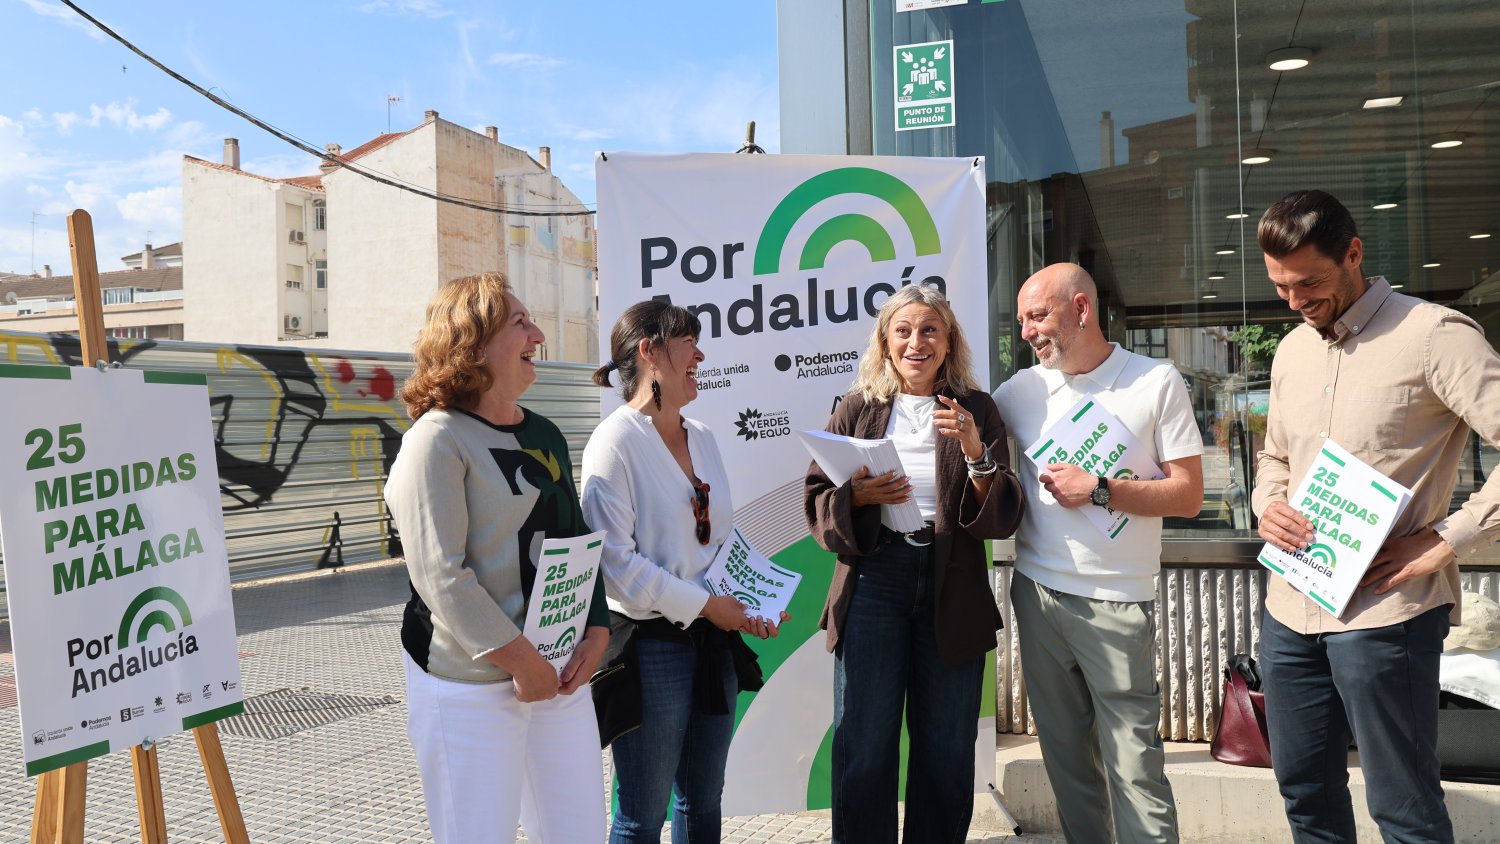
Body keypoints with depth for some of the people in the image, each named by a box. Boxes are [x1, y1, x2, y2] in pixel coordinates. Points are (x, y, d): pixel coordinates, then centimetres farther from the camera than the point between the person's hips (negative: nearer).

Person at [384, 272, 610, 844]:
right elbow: (442, 575, -18)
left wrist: (597, 632, 2)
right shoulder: (439, 437, -11)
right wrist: (521, 661, -18)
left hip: (562, 673, 7)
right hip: (472, 684, -7)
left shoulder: (546, 436, 12)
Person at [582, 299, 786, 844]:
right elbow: (615, 560, -18)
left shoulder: (702, 437, 11)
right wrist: (704, 604, -16)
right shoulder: (616, 441, -12)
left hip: (715, 641, 7)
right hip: (652, 645, -7)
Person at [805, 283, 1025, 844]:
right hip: (873, 582, 0)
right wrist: (858, 495, -14)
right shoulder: (856, 409, 5)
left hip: (952, 589, 1)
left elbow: (1002, 521, 0)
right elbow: (817, 501, 6)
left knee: (947, 751, 10)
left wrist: (975, 452, -14)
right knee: (863, 750, 1)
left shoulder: (976, 410, 5)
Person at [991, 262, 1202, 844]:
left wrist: (1100, 491, -12)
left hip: (1118, 603, -3)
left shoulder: (1157, 382, -1)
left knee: (1135, 769, -4)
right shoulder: (1021, 389, 7)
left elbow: (1188, 494, -3)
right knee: (1065, 757, 12)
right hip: (1037, 594, 4)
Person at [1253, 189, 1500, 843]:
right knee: (1304, 788, 16)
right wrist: (1267, 507, 4)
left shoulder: (1433, 335, -10)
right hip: (1290, 610, 7)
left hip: (1384, 611, -7)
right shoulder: (1292, 351, 13)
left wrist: (1445, 541, -17)